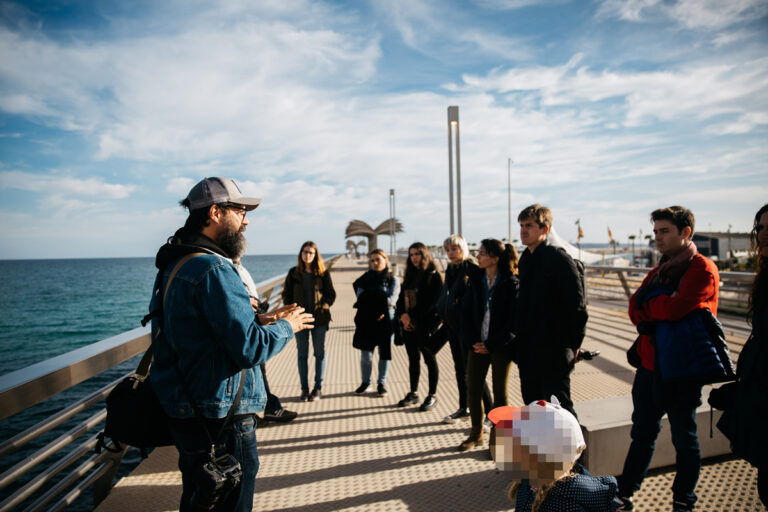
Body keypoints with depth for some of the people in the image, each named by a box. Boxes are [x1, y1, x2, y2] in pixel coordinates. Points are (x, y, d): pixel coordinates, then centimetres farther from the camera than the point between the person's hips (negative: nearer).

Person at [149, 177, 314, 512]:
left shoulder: (174, 265, 9)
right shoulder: (214, 270, -23)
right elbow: (249, 348, -26)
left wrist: (261, 321, 10)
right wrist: (286, 327, -9)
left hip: (184, 409, 10)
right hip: (219, 420, -10)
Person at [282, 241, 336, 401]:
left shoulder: (323, 273, 1)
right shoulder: (293, 273, 5)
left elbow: (331, 294, 3)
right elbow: (286, 294, 8)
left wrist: (323, 308, -11)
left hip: (319, 319, -1)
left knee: (319, 353, 6)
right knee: (302, 354, 7)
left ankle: (318, 388, 16)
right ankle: (304, 389, 17)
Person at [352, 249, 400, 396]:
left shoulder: (392, 280, 5)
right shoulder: (365, 278, 11)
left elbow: (392, 299, -9)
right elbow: (359, 296, 0)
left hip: (385, 319, -1)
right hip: (366, 319, 2)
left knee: (384, 353, 4)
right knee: (365, 353, 2)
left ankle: (382, 383, 18)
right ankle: (366, 382, 17)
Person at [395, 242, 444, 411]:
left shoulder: (433, 276, -8)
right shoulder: (410, 276, 14)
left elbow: (432, 302, -15)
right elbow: (402, 298, 12)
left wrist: (413, 317, -16)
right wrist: (403, 315, -6)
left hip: (425, 326, -6)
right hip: (408, 325, 7)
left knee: (429, 359, 3)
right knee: (413, 359, 14)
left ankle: (432, 396, 14)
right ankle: (413, 394, 25)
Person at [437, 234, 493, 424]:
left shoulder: (472, 268, -12)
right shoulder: (450, 269, 13)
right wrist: (441, 314, 13)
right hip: (452, 325, 8)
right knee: (460, 367, 15)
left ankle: (490, 411, 7)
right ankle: (463, 408, 28)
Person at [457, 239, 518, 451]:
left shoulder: (511, 283, -10)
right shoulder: (475, 281, 5)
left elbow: (514, 320, -12)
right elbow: (466, 312, 6)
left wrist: (491, 344, -14)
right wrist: (472, 340, -5)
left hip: (501, 346, -4)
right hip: (478, 344, 5)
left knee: (499, 392, 8)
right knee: (473, 388, 7)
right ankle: (476, 433, 25)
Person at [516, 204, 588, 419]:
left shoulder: (559, 258, -14)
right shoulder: (525, 259, 11)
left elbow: (577, 305, -15)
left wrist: (573, 344, -11)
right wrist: (521, 339, 16)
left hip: (554, 351, -8)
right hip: (528, 352, 8)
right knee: (532, 404, 17)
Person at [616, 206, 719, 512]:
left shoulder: (702, 269, -11)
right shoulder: (660, 270, 13)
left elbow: (675, 308, -25)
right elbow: (635, 310, 2)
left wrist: (646, 306, -8)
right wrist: (660, 311, -16)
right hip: (649, 365, 7)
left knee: (684, 439, 12)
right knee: (642, 435, 17)